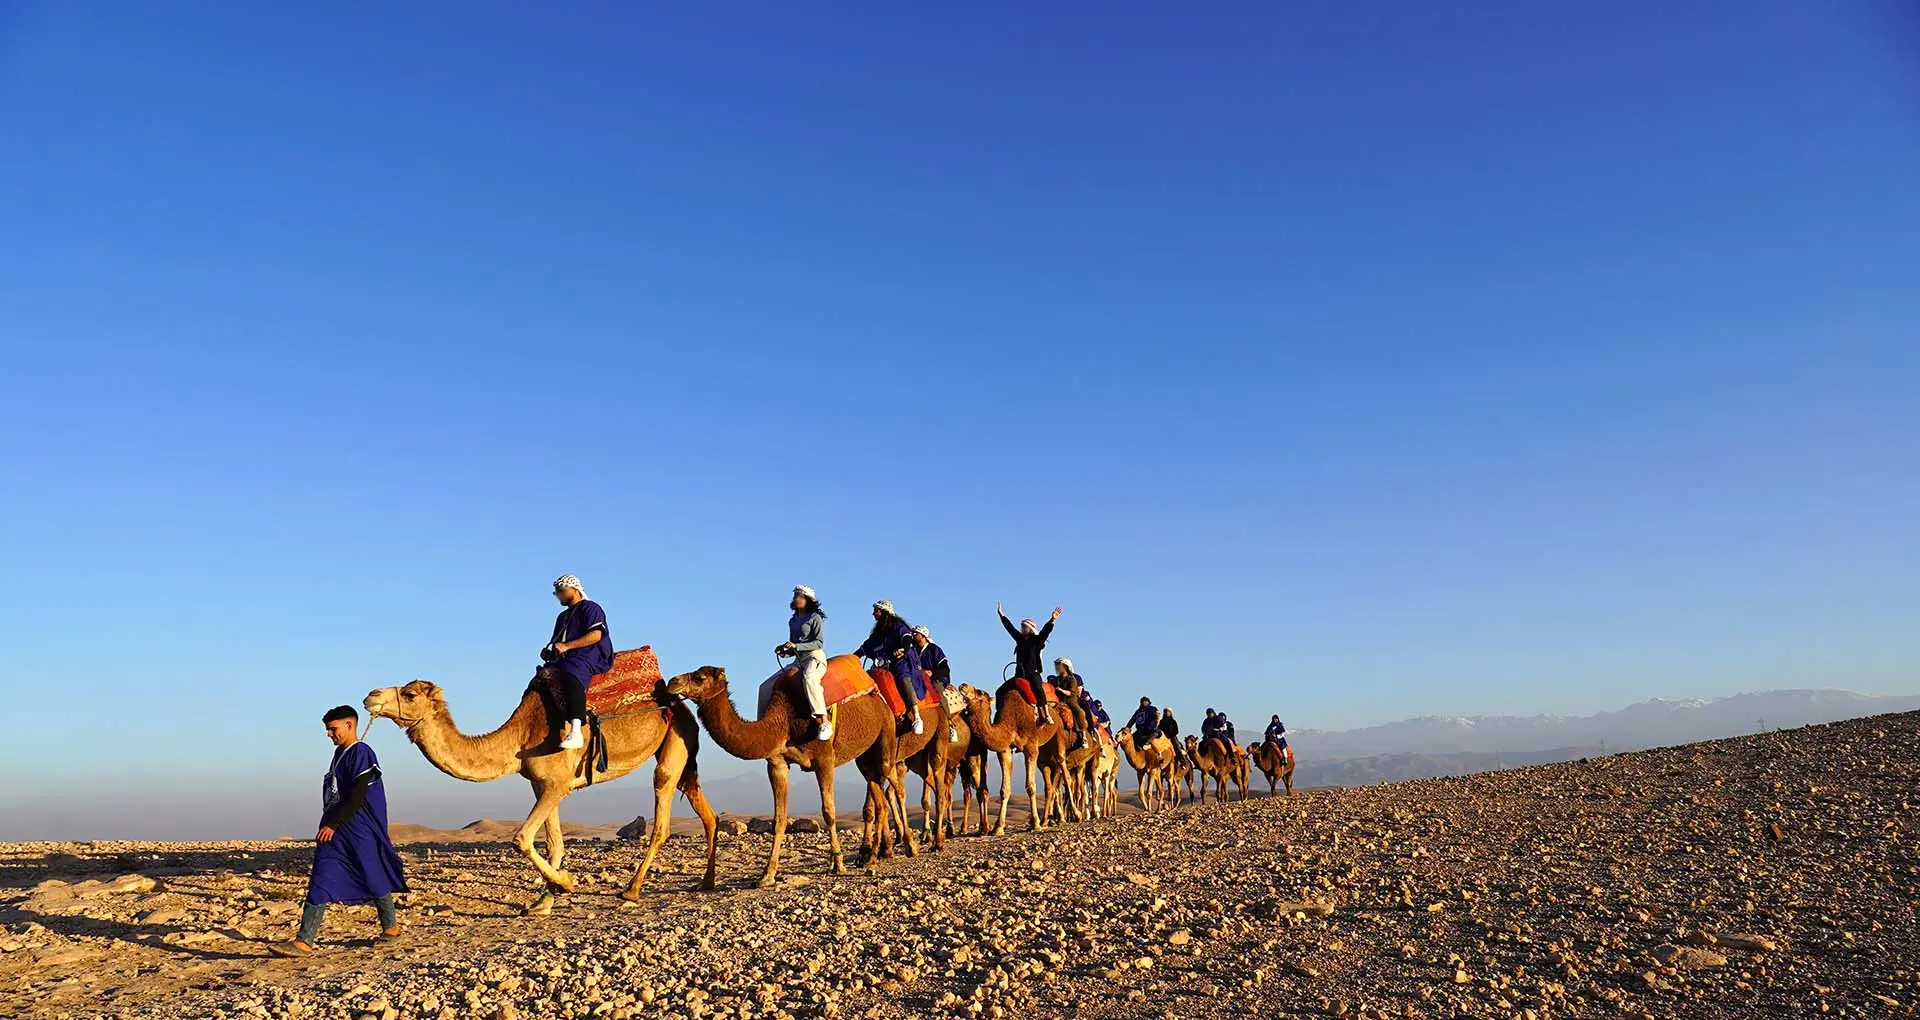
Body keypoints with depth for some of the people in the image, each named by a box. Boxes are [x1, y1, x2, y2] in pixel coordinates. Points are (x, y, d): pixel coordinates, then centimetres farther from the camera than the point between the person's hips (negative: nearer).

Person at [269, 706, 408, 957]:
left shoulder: (361, 753, -14)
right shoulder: (339, 753, 14)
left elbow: (357, 797, -20)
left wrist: (333, 825, -21)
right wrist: (328, 825, 18)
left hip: (359, 831, -9)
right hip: (334, 830, 9)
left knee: (374, 877, 4)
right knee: (320, 883, 4)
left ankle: (391, 926, 19)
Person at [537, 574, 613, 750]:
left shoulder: (590, 608, 4)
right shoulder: (562, 617, 31)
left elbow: (596, 635, -11)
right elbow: (558, 644, 32)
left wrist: (567, 646, -14)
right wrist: (549, 652, 9)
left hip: (589, 657, -9)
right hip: (565, 661, 10)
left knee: (572, 677, -37)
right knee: (539, 680, -8)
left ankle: (576, 732, -49)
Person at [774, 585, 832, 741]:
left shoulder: (815, 618, 0)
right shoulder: (792, 621, 20)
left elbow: (819, 643, -9)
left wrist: (796, 646, -17)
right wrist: (784, 651, 3)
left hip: (815, 657, -8)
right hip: (799, 660, 8)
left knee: (809, 678, -41)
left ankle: (824, 721, -45)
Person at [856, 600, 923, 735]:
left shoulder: (898, 625, 1)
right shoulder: (878, 632, 23)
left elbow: (907, 638, -16)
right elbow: (865, 647, 29)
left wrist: (902, 649, -35)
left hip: (903, 661, -9)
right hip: (887, 664, 9)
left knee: (903, 679, -33)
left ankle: (917, 718, -42)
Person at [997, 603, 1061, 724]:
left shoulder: (1037, 640, 2)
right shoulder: (1020, 639, 15)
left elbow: (1045, 631, -11)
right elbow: (1010, 627, 20)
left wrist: (1052, 620, -26)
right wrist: (1001, 615, 24)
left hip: (1033, 672, -6)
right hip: (1020, 672, 6)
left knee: (1037, 690, -18)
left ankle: (1046, 715, -22)